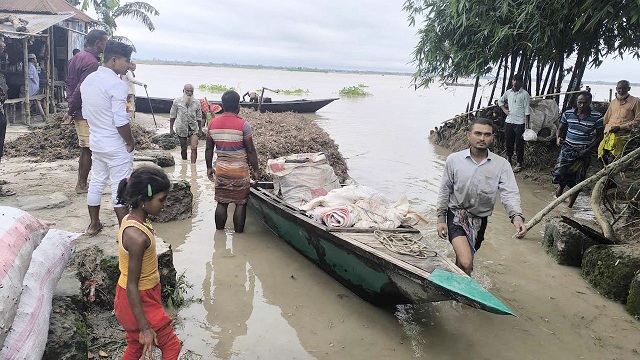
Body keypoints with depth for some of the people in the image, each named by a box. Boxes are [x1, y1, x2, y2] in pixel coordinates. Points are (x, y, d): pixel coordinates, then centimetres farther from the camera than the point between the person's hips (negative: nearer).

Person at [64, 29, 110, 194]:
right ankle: (82, 185, 9)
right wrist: (70, 112, -13)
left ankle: (81, 183, 24)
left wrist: (71, 107, 11)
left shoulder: (78, 57, 12)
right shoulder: (92, 63, -19)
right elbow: (81, 90, -22)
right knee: (88, 149, 1)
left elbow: (70, 82, 14)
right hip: (87, 113, -10)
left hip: (79, 111, 10)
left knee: (85, 149, 16)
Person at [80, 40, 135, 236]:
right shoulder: (117, 84, -20)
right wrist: (130, 142, -10)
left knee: (96, 182, 18)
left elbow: (85, 112, 13)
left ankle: (94, 224, 30)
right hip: (116, 146, -8)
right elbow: (120, 121, -23)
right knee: (120, 188, 1)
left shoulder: (88, 80, 5)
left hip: (96, 143, 8)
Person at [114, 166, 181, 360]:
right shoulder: (137, 236, -32)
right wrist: (145, 328, -20)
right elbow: (132, 287, -26)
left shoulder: (130, 219, -4)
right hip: (139, 302, -9)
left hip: (140, 295, 9)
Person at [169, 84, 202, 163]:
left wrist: (200, 129, 12)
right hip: (181, 129, 0)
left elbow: (199, 117, 9)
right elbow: (172, 116, 4)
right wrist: (171, 128, 3)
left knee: (194, 148, -12)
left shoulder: (196, 103, 0)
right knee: (183, 148, 12)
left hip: (193, 129, 0)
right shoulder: (177, 101, -3)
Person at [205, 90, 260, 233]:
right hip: (239, 170, -4)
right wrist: (256, 170, 0)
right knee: (240, 203, 7)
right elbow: (251, 151, -10)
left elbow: (209, 149, 7)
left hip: (221, 169, 4)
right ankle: (238, 235, 13)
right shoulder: (243, 124, -13)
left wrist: (209, 167, 18)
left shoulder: (213, 123, 0)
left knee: (221, 203, 13)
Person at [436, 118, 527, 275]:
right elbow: (445, 191, -1)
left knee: (464, 259, 20)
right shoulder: (454, 159, -9)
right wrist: (441, 219, -1)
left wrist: (517, 217, -36)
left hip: (480, 219, 3)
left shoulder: (502, 165, -8)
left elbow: (510, 193, -17)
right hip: (456, 216, -2)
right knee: (466, 263, -21)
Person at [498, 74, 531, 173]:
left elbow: (527, 110, -8)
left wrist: (528, 125, -11)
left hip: (520, 123, -5)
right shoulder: (508, 92, 7)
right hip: (509, 121, 5)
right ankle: (509, 159, 33)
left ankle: (519, 163, 11)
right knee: (508, 141, 14)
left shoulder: (525, 94, -7)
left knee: (519, 144, 1)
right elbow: (500, 100, 26)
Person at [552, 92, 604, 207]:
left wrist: (588, 150, -11)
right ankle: (561, 186, 27)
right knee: (560, 173, -10)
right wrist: (558, 138, -10)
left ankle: (570, 205, 19)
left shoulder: (597, 117, -8)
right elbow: (560, 129, 12)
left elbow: (600, 136, -1)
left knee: (577, 181, 4)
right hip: (567, 149, 1)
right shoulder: (568, 114, -2)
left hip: (583, 153, -1)